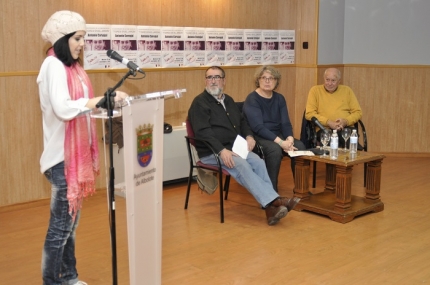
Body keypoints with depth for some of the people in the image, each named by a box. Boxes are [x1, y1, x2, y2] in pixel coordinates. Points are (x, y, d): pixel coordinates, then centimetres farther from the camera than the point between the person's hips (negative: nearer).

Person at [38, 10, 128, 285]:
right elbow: (63, 109, -25)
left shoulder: (71, 66, 13)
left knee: (71, 220, 15)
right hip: (63, 156, -9)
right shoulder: (53, 65, -13)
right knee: (61, 223, -1)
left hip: (78, 152, 9)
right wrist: (104, 98, -26)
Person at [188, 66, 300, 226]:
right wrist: (221, 151, -28)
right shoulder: (200, 103, -4)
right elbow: (203, 132, -16)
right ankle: (272, 201, -37)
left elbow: (241, 121, 29)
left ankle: (271, 205, -31)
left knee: (258, 162, -22)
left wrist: (249, 136, 5)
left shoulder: (228, 100, 20)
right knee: (241, 165, -31)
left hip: (235, 148, 7)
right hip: (212, 152, -6)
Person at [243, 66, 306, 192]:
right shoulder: (252, 99, -9)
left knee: (300, 146, -21)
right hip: (258, 137, -6)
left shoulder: (279, 98, 10)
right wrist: (280, 142, -27)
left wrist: (289, 139, -19)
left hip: (278, 135, 6)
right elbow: (258, 127, -20)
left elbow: (286, 123, 3)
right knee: (275, 149, -36)